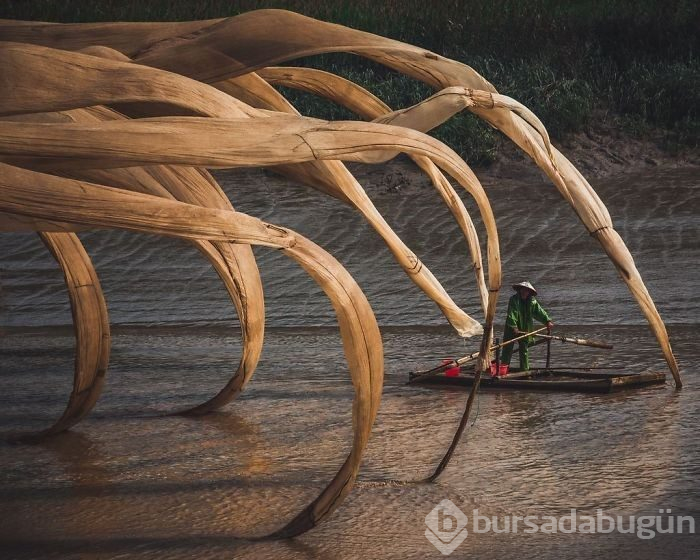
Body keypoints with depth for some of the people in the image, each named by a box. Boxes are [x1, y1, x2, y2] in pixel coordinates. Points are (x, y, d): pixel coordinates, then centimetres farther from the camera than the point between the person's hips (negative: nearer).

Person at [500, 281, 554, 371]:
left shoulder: (532, 301, 2)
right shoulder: (513, 300, -12)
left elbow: (539, 311, -6)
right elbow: (511, 315, -20)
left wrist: (548, 321, -21)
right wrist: (514, 327, -31)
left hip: (525, 330, 4)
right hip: (511, 329, -4)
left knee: (524, 351, 10)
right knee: (507, 350, -2)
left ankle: (525, 370, 16)